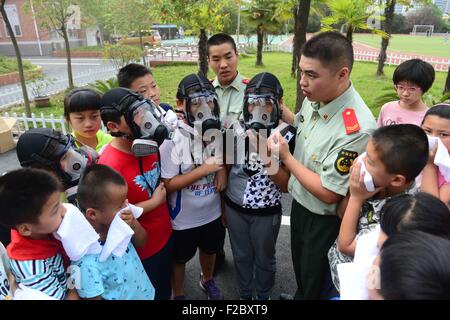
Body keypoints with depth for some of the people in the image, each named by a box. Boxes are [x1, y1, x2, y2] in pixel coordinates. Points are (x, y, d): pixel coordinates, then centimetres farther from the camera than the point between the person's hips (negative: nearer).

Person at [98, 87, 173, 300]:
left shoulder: (149, 144, -8)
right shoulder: (109, 166, -30)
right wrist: (154, 202, -19)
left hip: (165, 235, 7)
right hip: (141, 250, -6)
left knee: (165, 291, 29)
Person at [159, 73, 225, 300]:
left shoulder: (217, 131, -8)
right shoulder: (171, 139, -24)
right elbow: (168, 184, -22)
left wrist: (225, 208, 6)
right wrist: (203, 169, -27)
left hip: (212, 213, 5)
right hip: (183, 218, -4)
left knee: (209, 249, 29)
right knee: (180, 258, 21)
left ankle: (207, 280, 60)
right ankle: (178, 294, 50)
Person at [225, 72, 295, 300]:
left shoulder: (287, 136, -17)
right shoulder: (237, 130, -8)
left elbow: (285, 185, -14)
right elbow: (226, 167, 5)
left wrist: (269, 156, -30)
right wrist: (223, 207, 11)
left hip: (266, 212, -2)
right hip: (234, 207, 3)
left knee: (264, 258, 21)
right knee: (241, 256, 23)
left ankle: (264, 295, 50)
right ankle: (244, 294, 50)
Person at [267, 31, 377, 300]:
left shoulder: (357, 128, -35)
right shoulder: (315, 97, -11)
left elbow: (328, 194, -28)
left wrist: (286, 157, -22)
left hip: (326, 221, -7)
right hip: (300, 203, 7)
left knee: (317, 287, 20)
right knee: (300, 269, 32)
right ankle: (299, 295, 59)